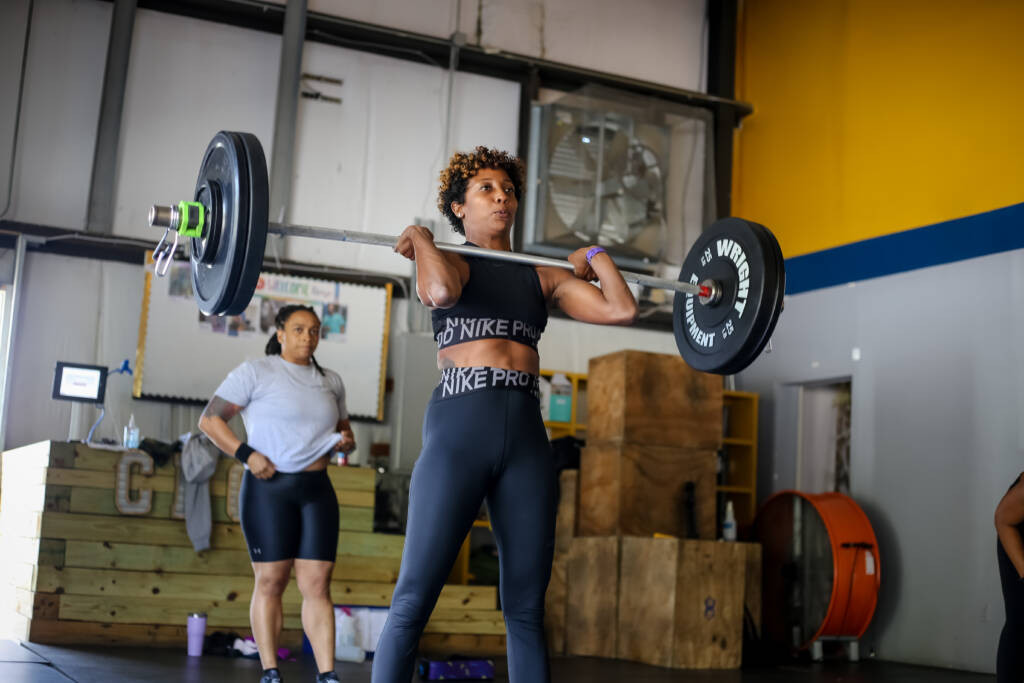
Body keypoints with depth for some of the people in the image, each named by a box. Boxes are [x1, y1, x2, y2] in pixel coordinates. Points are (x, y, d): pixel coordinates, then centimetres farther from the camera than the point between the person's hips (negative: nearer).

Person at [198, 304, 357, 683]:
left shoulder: (331, 381, 14)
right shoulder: (255, 372, -2)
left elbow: (345, 432, 24)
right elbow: (209, 419, -3)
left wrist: (346, 442, 0)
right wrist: (247, 454, -15)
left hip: (317, 490, 4)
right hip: (269, 488, -4)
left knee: (317, 584, 0)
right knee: (271, 581, 0)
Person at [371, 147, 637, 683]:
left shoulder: (542, 275, 17)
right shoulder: (447, 260, 7)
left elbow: (622, 310, 5)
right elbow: (442, 291, -19)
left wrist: (596, 257, 18)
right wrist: (419, 238, -2)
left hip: (527, 436, 4)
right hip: (459, 428, -4)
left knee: (527, 607, 7)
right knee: (413, 602, -7)